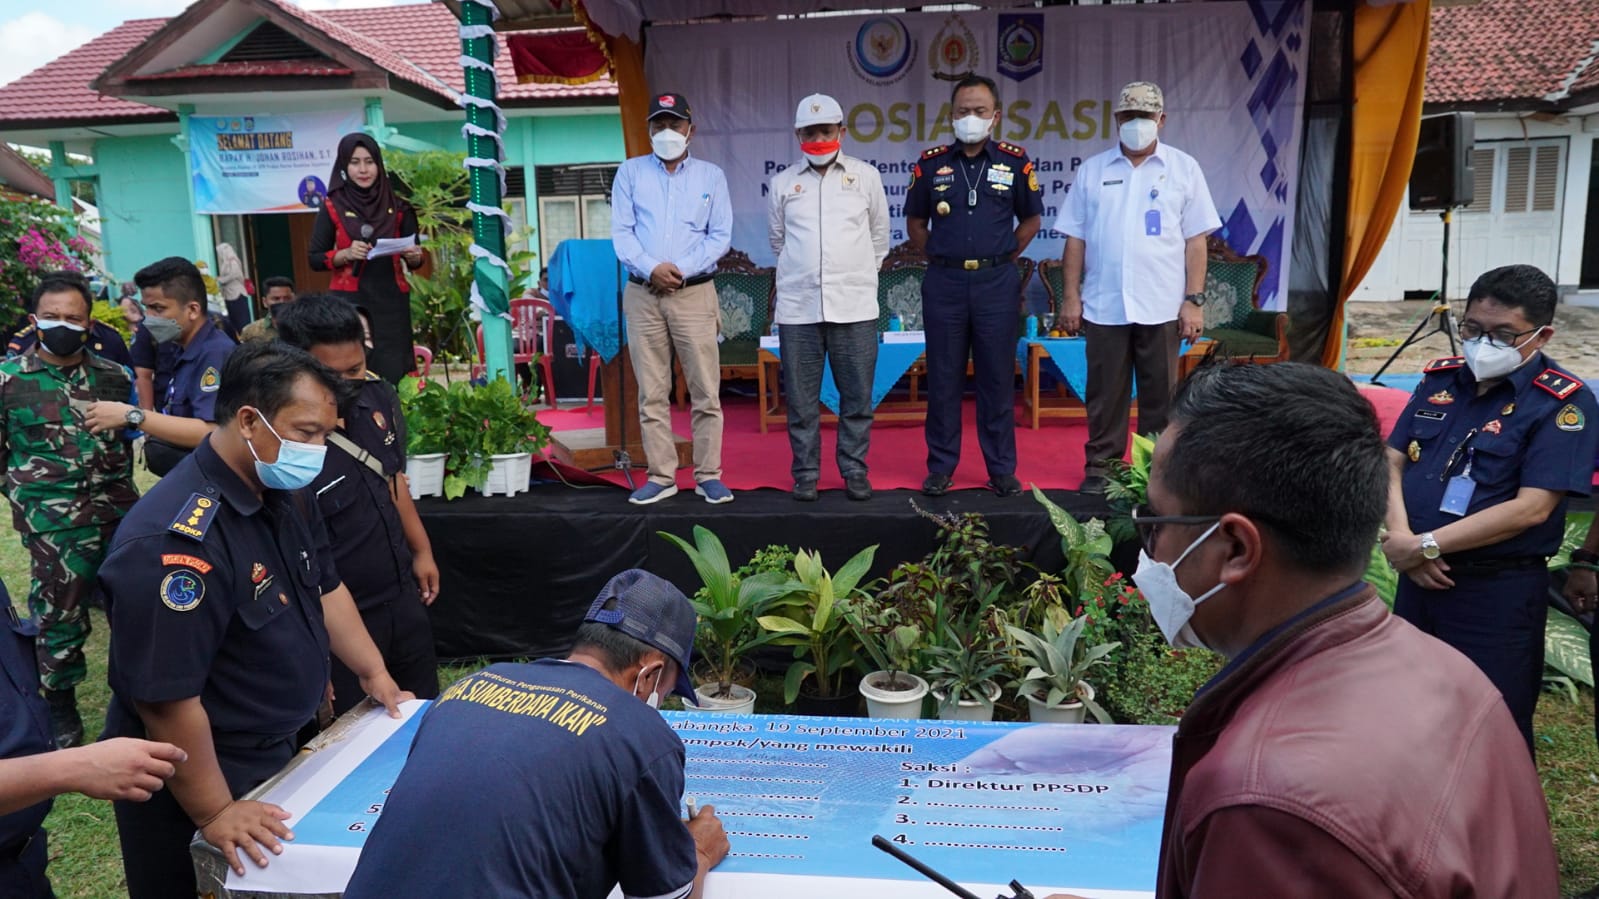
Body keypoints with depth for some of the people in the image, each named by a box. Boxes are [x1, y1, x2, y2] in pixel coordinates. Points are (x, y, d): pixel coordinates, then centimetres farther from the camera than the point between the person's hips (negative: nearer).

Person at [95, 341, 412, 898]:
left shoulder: (284, 494, -2)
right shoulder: (174, 539, -31)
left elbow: (325, 588, 13)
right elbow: (167, 699, -30)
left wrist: (373, 673, 11)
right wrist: (215, 815, -23)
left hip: (281, 751, 8)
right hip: (198, 779, -8)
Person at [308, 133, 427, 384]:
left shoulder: (397, 205, 7)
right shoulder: (332, 207, 3)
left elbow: (415, 261, 10)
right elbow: (315, 259, 4)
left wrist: (414, 256, -12)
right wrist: (345, 254, -13)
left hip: (392, 302, 2)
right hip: (350, 302, -1)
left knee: (395, 372, -4)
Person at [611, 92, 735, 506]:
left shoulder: (711, 175, 9)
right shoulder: (630, 172, 10)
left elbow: (721, 236, 2)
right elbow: (621, 231, 3)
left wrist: (682, 269, -11)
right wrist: (651, 269, -14)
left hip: (694, 294, -1)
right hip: (642, 296, 1)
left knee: (706, 390, -3)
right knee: (652, 393, 2)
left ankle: (708, 475, 5)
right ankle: (661, 476, 9)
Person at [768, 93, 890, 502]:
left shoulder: (866, 176, 7)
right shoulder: (782, 183, 8)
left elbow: (879, 234, 16)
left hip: (855, 305, 0)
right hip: (797, 307, 1)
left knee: (857, 397, 3)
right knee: (801, 399, 4)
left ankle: (855, 471, 15)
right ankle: (806, 474, 14)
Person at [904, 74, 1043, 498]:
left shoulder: (1015, 161, 2)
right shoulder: (931, 163, 4)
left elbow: (1030, 219, 12)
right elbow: (915, 222, 14)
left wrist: (1003, 257, 8)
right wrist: (938, 258, 8)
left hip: (996, 281, 0)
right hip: (944, 282, 1)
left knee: (998, 379, 5)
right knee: (943, 379, 5)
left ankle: (1002, 469, 15)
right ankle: (940, 467, 15)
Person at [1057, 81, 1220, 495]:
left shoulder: (1183, 168, 4)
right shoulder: (1092, 170, 7)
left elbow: (1195, 240, 2)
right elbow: (1076, 239, 6)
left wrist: (1194, 300, -4)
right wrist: (1071, 296, 1)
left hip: (1162, 306, -1)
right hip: (1104, 306, 1)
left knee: (1160, 394, 7)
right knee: (1105, 392, 7)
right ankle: (1101, 465, 19)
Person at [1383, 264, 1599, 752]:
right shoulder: (1440, 379, 5)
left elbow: (1530, 508, -19)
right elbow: (1392, 460, 6)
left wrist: (1426, 545, -18)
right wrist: (1401, 538, -10)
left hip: (1499, 593, -6)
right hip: (1419, 578, 6)